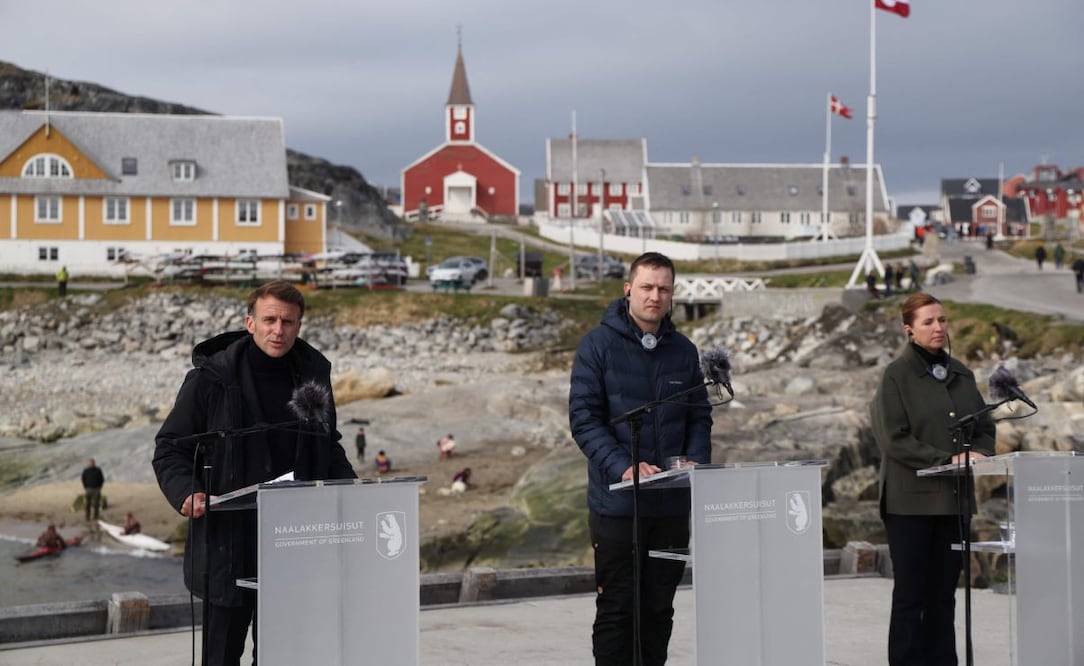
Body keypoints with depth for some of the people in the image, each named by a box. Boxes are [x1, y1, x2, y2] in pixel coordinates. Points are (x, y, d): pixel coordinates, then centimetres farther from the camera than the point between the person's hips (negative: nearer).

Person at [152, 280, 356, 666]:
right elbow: (170, 449, -2)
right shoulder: (211, 379, -5)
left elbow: (329, 449, 21)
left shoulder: (312, 376, 9)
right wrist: (185, 492, -21)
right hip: (227, 544, -4)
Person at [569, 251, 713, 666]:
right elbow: (583, 417, -10)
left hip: (672, 504, 5)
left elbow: (700, 417, 14)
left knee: (659, 610, 11)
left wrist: (696, 463, -5)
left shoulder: (683, 350, 10)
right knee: (616, 610, 0)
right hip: (616, 503, -5)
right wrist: (624, 467, -22)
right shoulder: (599, 345, -5)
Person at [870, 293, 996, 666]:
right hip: (911, 499, -5)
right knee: (911, 593, -1)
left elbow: (984, 428, 15)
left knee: (943, 593, 8)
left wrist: (978, 454, -6)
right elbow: (894, 439, -12)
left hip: (954, 497, 5)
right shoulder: (897, 376, -5)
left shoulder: (961, 374, 12)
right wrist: (947, 460, -18)